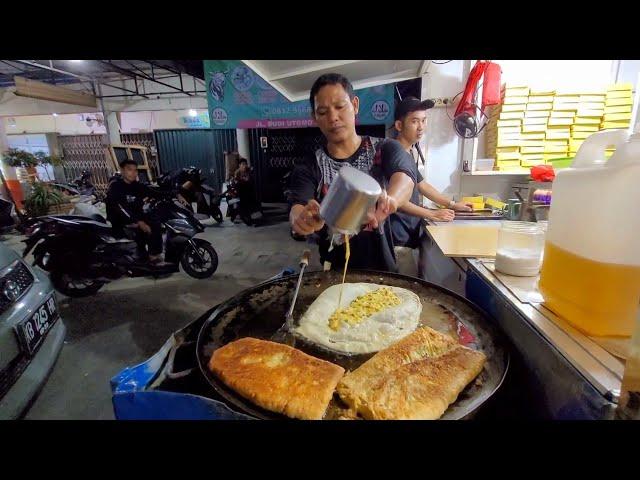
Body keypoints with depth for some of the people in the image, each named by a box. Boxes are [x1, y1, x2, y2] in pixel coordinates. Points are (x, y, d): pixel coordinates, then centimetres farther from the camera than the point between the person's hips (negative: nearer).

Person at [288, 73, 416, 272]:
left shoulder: (385, 150, -2)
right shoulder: (308, 168, -2)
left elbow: (404, 177, -22)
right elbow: (297, 210, -18)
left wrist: (389, 201, -44)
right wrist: (302, 219, -40)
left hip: (382, 269, -1)